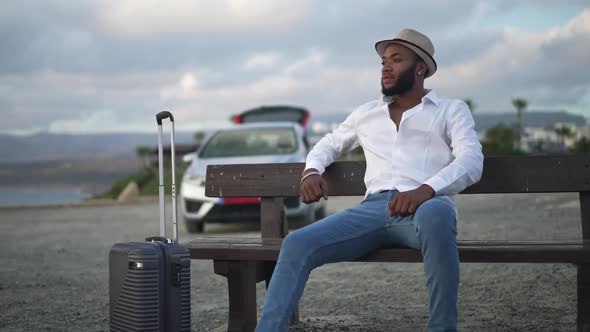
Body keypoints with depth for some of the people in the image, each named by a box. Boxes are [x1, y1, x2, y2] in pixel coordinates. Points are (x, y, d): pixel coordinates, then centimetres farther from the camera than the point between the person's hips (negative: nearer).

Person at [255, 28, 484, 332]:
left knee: (435, 214, -42)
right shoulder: (366, 113, 28)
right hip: (374, 208, 4)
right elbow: (329, 143, 41)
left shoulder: (452, 110, 16)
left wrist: (427, 188, -22)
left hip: (426, 207, -3)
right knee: (297, 244, -22)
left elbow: (471, 161, -1)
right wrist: (312, 170, 15)